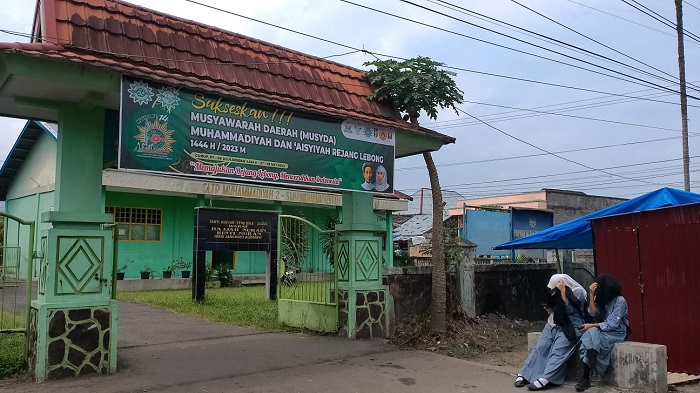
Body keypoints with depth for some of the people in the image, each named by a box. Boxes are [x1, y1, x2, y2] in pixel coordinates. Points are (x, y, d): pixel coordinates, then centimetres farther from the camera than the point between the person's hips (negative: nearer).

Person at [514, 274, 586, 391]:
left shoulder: (577, 291, -7)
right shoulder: (557, 292, 13)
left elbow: (569, 309, -17)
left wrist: (563, 291, -18)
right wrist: (550, 310, 5)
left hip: (570, 327, -6)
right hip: (554, 324, 6)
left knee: (558, 351, -25)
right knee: (540, 347, -11)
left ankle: (544, 380, -39)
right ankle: (524, 375, -19)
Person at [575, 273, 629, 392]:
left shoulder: (620, 300, -11)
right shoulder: (601, 299, 8)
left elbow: (612, 324, -17)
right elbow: (593, 313, -5)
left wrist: (592, 326, -18)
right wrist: (592, 295, -10)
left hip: (616, 332, -5)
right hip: (602, 330, 5)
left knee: (591, 335, -31)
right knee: (591, 334, -28)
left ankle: (586, 377, -28)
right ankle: (585, 377, -33)